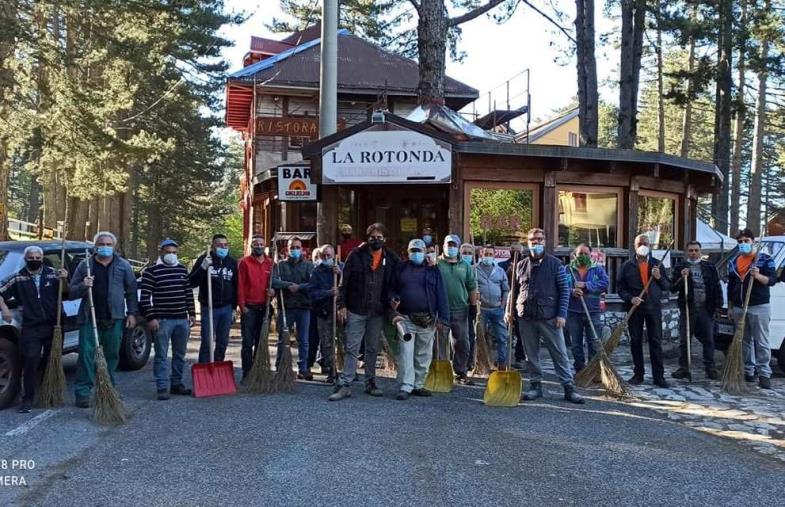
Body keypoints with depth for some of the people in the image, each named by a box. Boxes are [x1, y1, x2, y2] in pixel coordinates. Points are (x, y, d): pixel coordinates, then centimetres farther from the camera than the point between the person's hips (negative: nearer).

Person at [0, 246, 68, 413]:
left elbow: (66, 293, 7)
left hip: (53, 325, 1)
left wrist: (64, 280, -13)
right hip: (30, 327, -1)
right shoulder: (19, 279, 2)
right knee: (30, 362, -9)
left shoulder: (53, 274, 4)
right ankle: (27, 399, -3)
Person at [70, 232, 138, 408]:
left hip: (114, 319, 1)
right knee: (86, 354, -5)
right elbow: (71, 291, 6)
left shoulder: (123, 266, 7)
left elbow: (131, 291, 7)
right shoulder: (85, 265, 6)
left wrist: (132, 313, -1)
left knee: (112, 355, 8)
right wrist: (83, 286, -15)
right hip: (89, 318, -1)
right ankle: (83, 392, -2)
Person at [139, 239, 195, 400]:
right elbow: (145, 296, -8)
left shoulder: (182, 269, 11)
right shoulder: (151, 271, -4)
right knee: (161, 355, -1)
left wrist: (192, 313, 11)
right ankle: (163, 387, 3)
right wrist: (150, 318, -13)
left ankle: (176, 383, 23)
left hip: (182, 319, 5)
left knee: (180, 355, 12)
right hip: (162, 320, -5)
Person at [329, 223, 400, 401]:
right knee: (352, 349, -2)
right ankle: (345, 385, 1)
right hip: (356, 310, -2)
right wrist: (342, 305, -6)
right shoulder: (356, 255, -2)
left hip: (378, 312, 2)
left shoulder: (392, 259, 4)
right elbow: (344, 281, -2)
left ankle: (370, 383, 22)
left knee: (373, 349, 12)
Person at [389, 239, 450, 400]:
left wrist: (443, 317, -6)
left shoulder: (432, 270, 7)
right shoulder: (401, 269, 9)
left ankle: (418, 385, 18)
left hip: (427, 320, 1)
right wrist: (392, 300, -10)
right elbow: (392, 289, 13)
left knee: (424, 355, 8)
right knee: (405, 353, -7)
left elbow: (441, 294, 2)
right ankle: (405, 387, -5)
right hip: (406, 318, -1)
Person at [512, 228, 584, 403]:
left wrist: (562, 314, -8)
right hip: (526, 318, 3)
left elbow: (564, 290, 0)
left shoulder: (555, 264, 2)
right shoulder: (521, 265, 10)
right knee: (531, 355, 9)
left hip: (549, 317, -3)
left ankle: (569, 387, 4)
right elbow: (514, 290, 17)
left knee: (560, 353, -1)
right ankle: (535, 386, 19)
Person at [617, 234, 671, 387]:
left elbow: (667, 287, 9)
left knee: (656, 341, -1)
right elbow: (620, 287, 2)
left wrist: (659, 277, -11)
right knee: (635, 341, 5)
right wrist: (630, 298, -15)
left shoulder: (657, 264, 9)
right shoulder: (627, 266, 5)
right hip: (634, 308, 0)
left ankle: (659, 376, 2)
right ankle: (638, 374, 14)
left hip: (654, 307, 0)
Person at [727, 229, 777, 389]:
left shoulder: (765, 259, 1)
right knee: (744, 341, 8)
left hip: (759, 307, -5)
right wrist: (730, 307, 15)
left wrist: (758, 276, -25)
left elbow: (772, 280, -6)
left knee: (761, 342, -5)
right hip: (738, 308, 5)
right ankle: (748, 372, 14)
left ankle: (764, 374, -4)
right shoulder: (733, 262, 16)